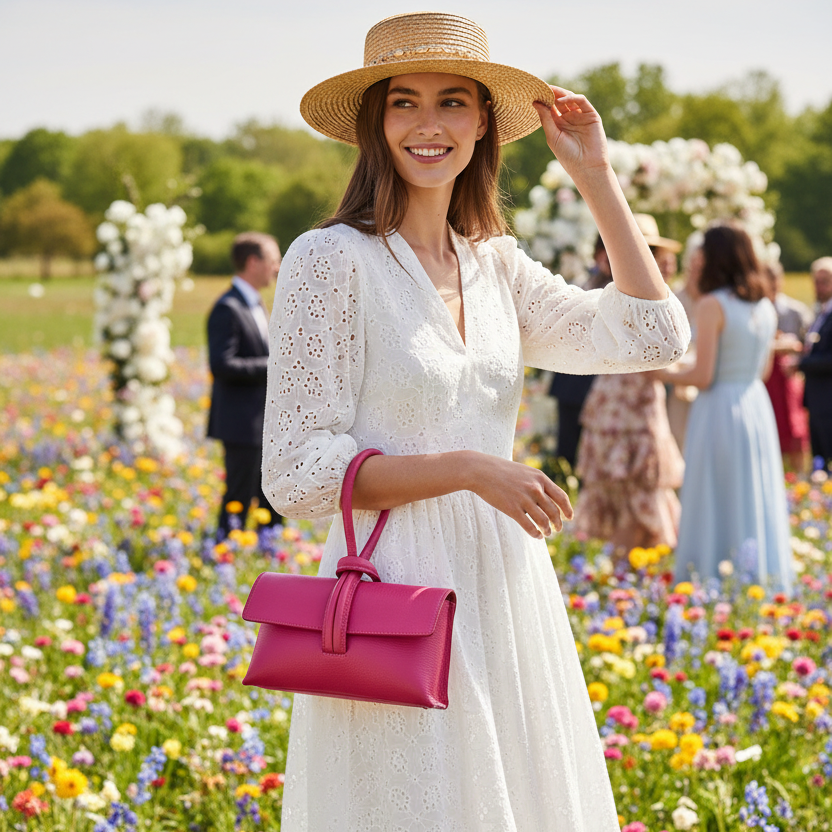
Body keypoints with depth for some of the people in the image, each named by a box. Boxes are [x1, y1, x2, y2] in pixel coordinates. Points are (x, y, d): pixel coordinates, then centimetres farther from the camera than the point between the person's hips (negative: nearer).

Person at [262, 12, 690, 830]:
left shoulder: (495, 263, 10)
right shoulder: (331, 260, -9)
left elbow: (655, 337, 4)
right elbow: (296, 473, -12)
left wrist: (596, 178, 4)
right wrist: (467, 469, -19)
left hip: (504, 593, 6)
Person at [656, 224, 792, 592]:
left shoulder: (712, 305, -14)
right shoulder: (766, 308, 6)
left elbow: (702, 377, -16)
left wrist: (667, 374, 0)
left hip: (720, 410, -6)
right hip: (757, 407, 6)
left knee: (715, 507, 2)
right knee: (758, 502, 12)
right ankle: (765, 580, 15)